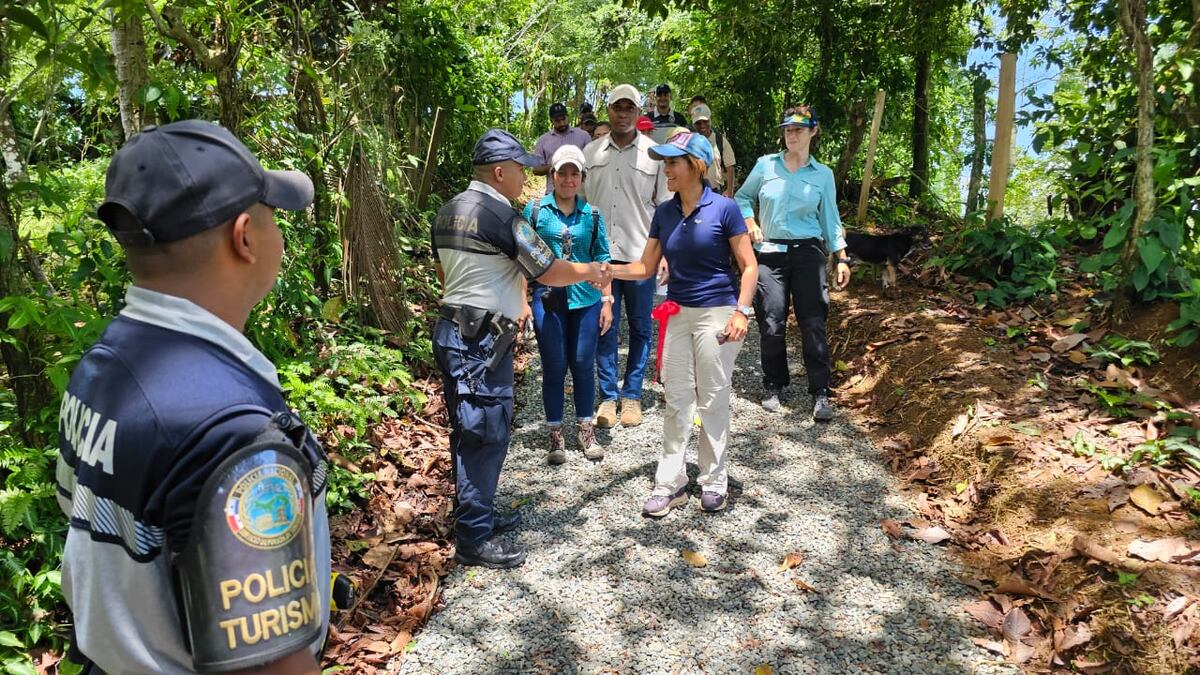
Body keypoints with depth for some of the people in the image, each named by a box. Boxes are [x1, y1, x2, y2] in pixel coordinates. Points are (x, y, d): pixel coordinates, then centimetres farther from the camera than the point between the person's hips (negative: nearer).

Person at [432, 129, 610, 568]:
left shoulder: (448, 211, 13)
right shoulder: (502, 216, -15)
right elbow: (548, 272, -10)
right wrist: (590, 271, 7)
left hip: (453, 330, 10)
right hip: (481, 340, -10)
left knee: (469, 433, 17)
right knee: (486, 436, -2)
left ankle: (476, 515, 30)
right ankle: (474, 539, 7)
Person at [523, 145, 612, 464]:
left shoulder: (592, 215, 7)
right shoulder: (535, 209, 1)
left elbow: (602, 259, 10)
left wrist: (607, 301, 6)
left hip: (586, 300, 2)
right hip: (548, 299, -2)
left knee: (583, 365, 8)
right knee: (554, 367, 5)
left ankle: (586, 430, 24)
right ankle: (555, 435, 18)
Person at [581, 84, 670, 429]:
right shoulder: (591, 152, 8)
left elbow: (666, 205, 2)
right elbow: (580, 200, 12)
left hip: (641, 253, -1)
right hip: (600, 252, 2)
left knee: (640, 327, 7)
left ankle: (631, 395, 20)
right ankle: (608, 395, 17)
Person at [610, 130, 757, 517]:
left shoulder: (724, 209, -9)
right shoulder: (664, 213, 5)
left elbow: (749, 266, -6)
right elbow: (645, 267, 7)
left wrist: (741, 312, -17)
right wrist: (607, 270, -9)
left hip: (716, 314, -4)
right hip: (677, 314, 5)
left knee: (712, 400, 6)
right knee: (676, 401, 9)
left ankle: (713, 480, 23)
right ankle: (670, 482, 19)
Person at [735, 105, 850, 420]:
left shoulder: (823, 174, 6)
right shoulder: (765, 164, 5)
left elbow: (830, 219, 10)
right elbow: (743, 197, 16)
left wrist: (842, 258, 4)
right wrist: (751, 225, -1)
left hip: (808, 253, 0)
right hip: (770, 254, 0)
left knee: (813, 324, -4)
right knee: (772, 324, 0)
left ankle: (820, 394, 3)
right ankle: (774, 386, 18)